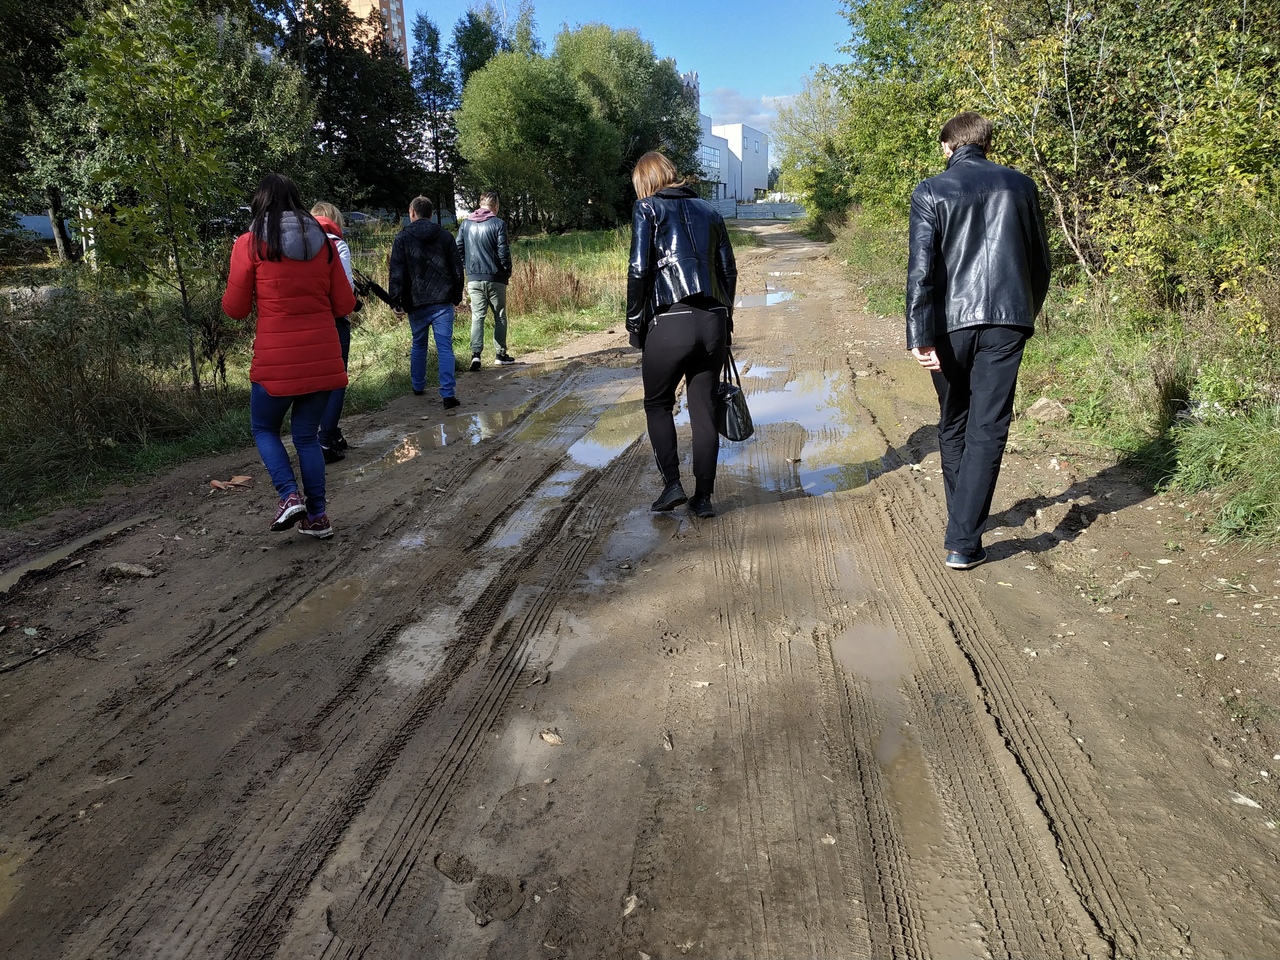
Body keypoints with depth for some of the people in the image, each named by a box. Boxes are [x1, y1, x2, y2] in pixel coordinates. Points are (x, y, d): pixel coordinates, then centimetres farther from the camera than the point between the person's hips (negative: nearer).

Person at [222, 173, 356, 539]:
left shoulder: (249, 244, -4)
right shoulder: (322, 242, 4)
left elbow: (235, 309, 0)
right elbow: (344, 305, 7)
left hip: (276, 361, -3)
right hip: (323, 358, 3)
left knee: (264, 428, 19)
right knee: (307, 435, 16)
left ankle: (290, 496, 0)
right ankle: (317, 516, 16)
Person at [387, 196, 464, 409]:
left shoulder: (402, 238, 0)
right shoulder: (445, 236, 5)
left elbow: (396, 273, -6)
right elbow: (457, 269, 7)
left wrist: (396, 301, -3)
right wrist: (457, 296, 16)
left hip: (416, 302, 0)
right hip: (442, 301, 0)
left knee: (418, 345, 18)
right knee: (445, 347, -3)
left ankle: (418, 386, 30)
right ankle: (447, 394, -11)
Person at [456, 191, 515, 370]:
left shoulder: (466, 224, 6)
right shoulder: (498, 223, -7)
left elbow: (458, 249, 6)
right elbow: (503, 251, -10)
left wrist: (467, 267, 16)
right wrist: (508, 270, 4)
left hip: (473, 279, 3)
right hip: (495, 278, -3)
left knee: (477, 316, 4)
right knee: (500, 316, 10)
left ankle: (476, 353, -12)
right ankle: (501, 354, 14)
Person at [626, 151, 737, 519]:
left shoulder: (647, 209, 3)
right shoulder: (708, 210, 17)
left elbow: (639, 269, -7)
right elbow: (729, 270, 14)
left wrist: (634, 321, 1)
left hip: (670, 323, -4)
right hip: (714, 322, 4)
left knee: (658, 405, 14)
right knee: (704, 410, 10)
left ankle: (672, 484, 5)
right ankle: (703, 497, 12)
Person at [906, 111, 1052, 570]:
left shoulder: (931, 192, 0)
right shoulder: (1020, 185, 9)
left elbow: (921, 268, -11)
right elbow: (1040, 261, 14)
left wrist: (920, 337, -14)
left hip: (951, 322, -1)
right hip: (1007, 318, 1)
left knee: (953, 424, 16)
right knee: (987, 428, -1)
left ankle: (963, 518, 31)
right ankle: (963, 540, -5)